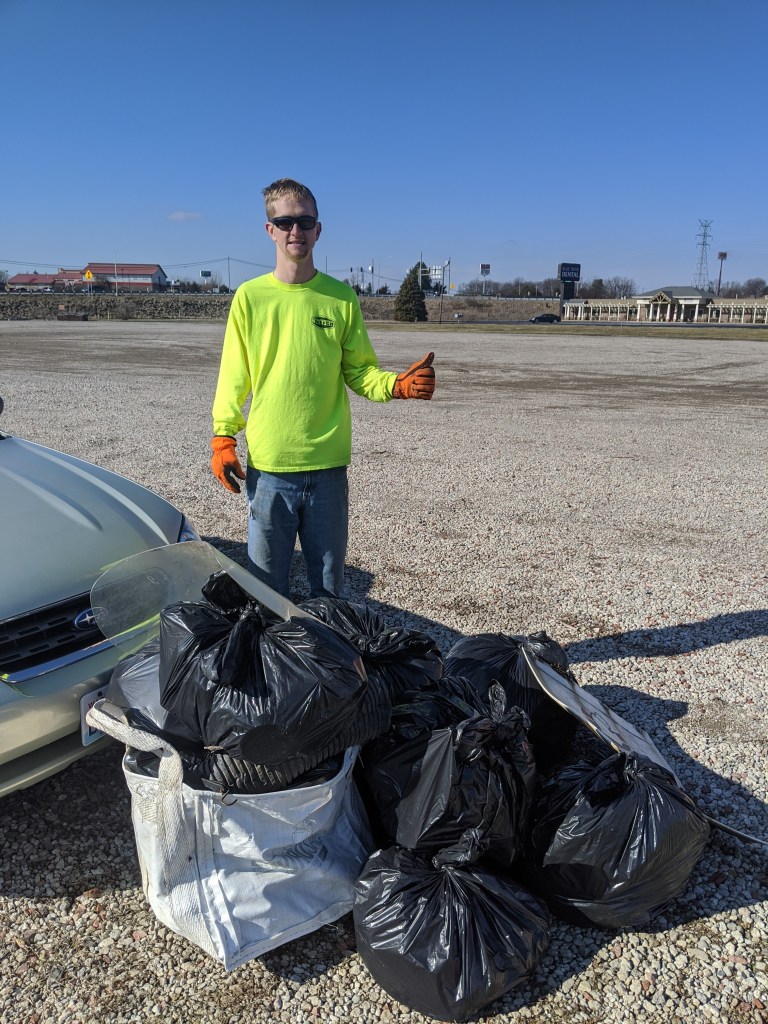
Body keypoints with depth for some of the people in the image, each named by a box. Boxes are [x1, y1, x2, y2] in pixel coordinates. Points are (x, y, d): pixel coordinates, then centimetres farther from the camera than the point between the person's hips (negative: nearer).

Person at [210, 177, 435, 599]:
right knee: (266, 583, 8)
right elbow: (233, 378, 4)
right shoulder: (250, 296, 3)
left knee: (329, 584, 11)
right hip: (267, 465, 0)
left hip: (328, 464, 1)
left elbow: (360, 372, 4)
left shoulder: (342, 298, 4)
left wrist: (398, 385, -14)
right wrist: (223, 438, -3)